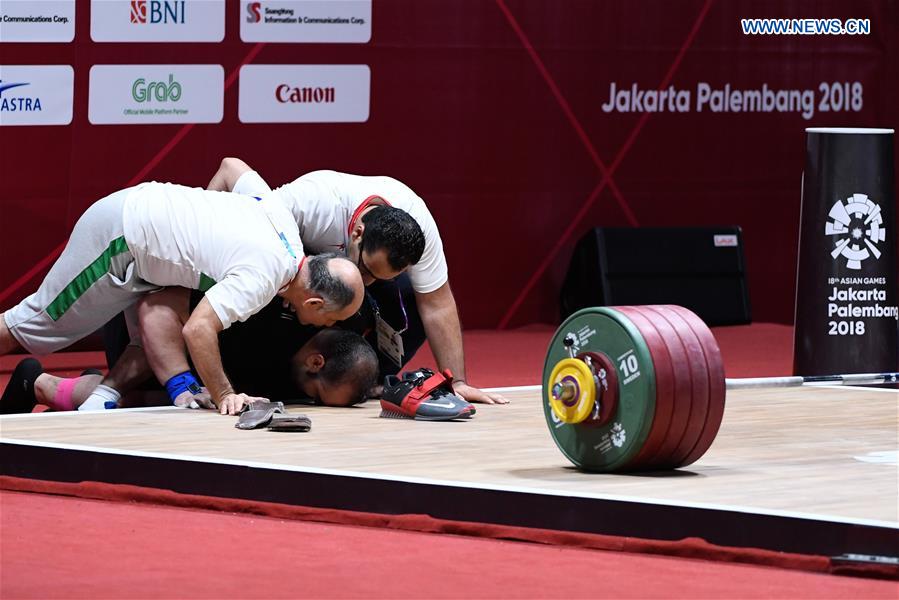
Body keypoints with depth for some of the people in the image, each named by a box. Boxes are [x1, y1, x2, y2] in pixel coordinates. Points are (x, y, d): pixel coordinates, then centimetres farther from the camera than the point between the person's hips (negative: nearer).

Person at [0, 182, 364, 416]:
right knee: (38, 323, 4)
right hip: (116, 238, -9)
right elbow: (198, 330, -37)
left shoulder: (280, 215, -6)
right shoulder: (262, 276, -31)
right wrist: (224, 397, -29)